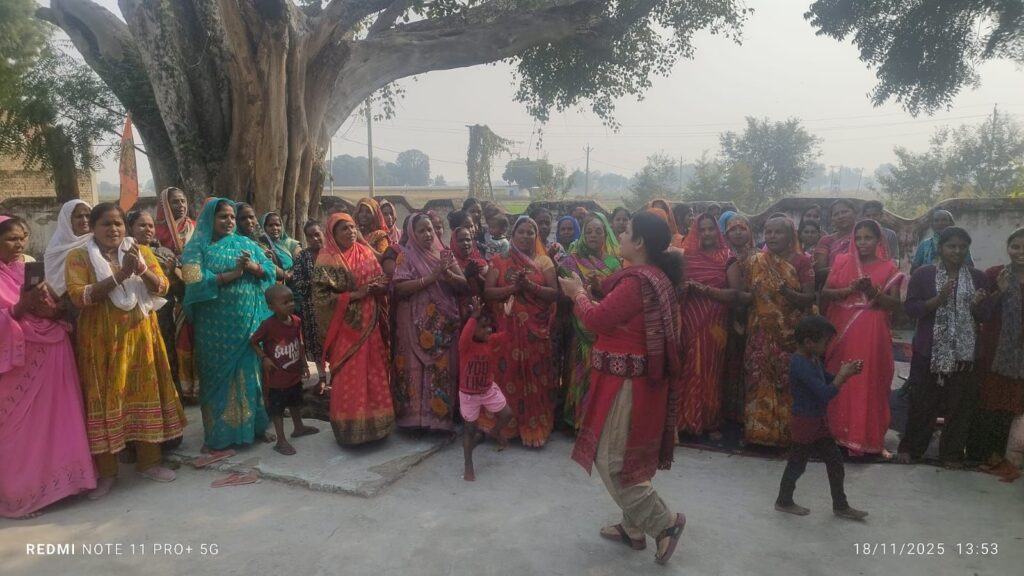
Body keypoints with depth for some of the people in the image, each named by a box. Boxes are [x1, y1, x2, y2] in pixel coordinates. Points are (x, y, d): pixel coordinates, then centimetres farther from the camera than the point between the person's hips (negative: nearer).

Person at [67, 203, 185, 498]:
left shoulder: (141, 251, 6)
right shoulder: (79, 257, -1)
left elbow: (162, 288, -2)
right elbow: (78, 296, -14)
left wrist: (141, 269, -20)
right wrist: (120, 275, -21)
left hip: (139, 334, 3)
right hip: (102, 338, -2)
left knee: (145, 393, 7)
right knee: (105, 398, 1)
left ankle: (148, 460, 19)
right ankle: (106, 470, 13)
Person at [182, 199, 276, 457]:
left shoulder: (246, 243, 11)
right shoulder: (198, 247, 0)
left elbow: (270, 270, 7)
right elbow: (194, 281, -14)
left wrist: (253, 267, -14)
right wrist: (231, 274, -18)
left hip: (249, 321, 3)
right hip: (216, 324, -3)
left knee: (250, 372, 9)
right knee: (220, 376, 2)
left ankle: (255, 426, 21)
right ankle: (219, 438, 10)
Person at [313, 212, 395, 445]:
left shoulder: (366, 253, 9)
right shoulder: (327, 260, -7)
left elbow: (383, 283, 12)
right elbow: (320, 296, -13)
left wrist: (378, 287, -11)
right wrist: (353, 295, -18)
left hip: (370, 325, 5)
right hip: (345, 327, -5)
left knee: (374, 373, 9)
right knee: (348, 377, -1)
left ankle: (373, 421, 22)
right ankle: (350, 427, 11)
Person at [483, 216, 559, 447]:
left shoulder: (544, 261, 5)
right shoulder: (499, 262, 6)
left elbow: (554, 293, -3)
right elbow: (487, 292, -2)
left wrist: (529, 285, -17)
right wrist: (512, 288, -17)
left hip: (536, 330, 0)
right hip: (508, 329, 0)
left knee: (534, 377, 3)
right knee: (508, 375, 4)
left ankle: (535, 428, 13)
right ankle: (506, 426, 17)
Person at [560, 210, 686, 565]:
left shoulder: (637, 281, -23)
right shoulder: (657, 275, 9)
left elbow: (596, 320, -18)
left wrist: (578, 293, -1)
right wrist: (586, 293, 7)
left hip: (626, 381, -10)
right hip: (642, 377, 10)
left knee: (612, 460, 1)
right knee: (631, 457, 20)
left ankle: (664, 522, 9)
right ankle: (634, 529, 32)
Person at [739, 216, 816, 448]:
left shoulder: (802, 261, -2)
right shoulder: (754, 262, 7)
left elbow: (809, 299, -8)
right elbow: (745, 296, 9)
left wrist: (787, 292, -26)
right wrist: (745, 295, -14)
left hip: (791, 335, -2)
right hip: (761, 334, 2)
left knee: (789, 383, 0)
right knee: (760, 382, 3)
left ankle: (787, 431, 13)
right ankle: (759, 430, 13)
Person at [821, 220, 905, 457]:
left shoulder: (888, 267, 3)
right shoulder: (842, 262, 6)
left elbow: (895, 304, -3)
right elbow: (824, 293, 1)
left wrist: (872, 292, -19)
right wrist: (849, 289, -15)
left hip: (873, 335, -1)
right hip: (843, 332, 1)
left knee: (871, 384, 1)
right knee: (842, 383, 5)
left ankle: (872, 438, 11)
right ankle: (840, 433, 17)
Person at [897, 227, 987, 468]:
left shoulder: (977, 277, 8)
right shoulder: (923, 274, -2)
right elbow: (910, 308, -7)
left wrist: (977, 305, -10)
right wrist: (939, 299, -20)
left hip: (964, 352, 3)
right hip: (930, 350, -3)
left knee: (960, 404, 6)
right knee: (922, 402, 3)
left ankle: (952, 453, 21)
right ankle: (910, 447, 18)